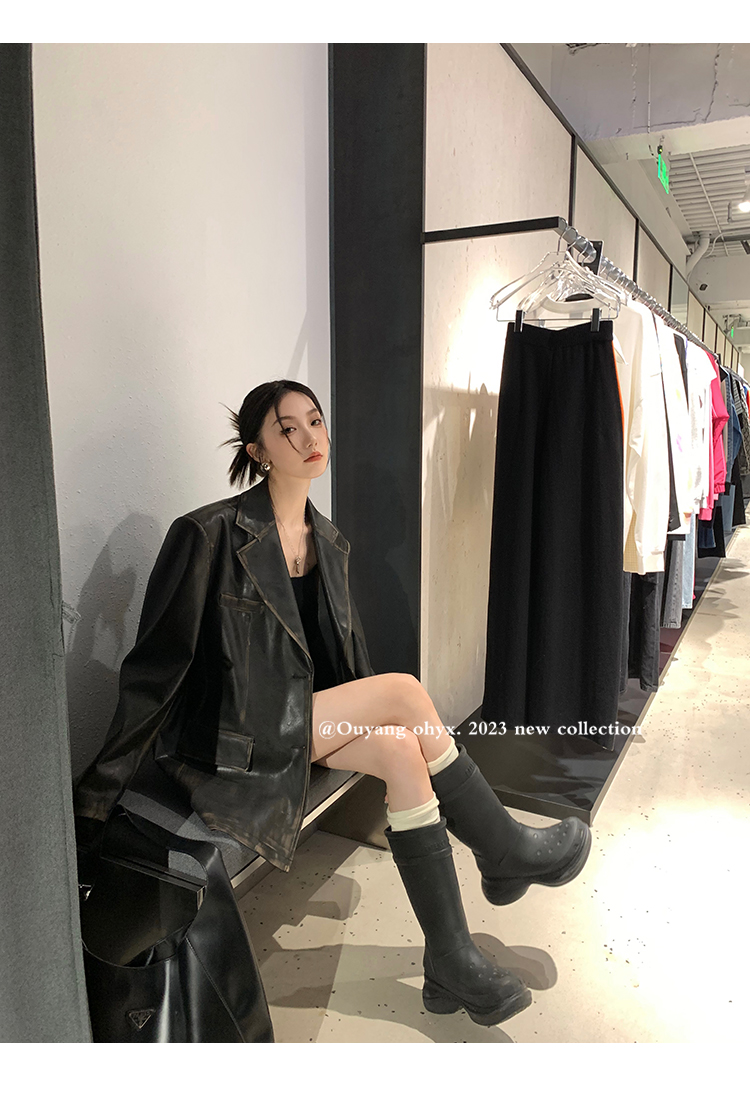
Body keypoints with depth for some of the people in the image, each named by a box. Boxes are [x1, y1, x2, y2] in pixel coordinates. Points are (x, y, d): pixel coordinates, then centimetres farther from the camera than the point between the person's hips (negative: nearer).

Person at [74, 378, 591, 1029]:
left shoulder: (328, 542, 6)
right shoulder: (209, 535, -15)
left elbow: (346, 653, 15)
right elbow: (155, 664, -12)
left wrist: (373, 723, 14)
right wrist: (101, 787, -8)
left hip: (302, 719, 7)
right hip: (230, 739, -6)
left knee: (402, 749, -21)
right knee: (404, 689, -20)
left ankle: (451, 960, -6)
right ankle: (506, 852, -3)